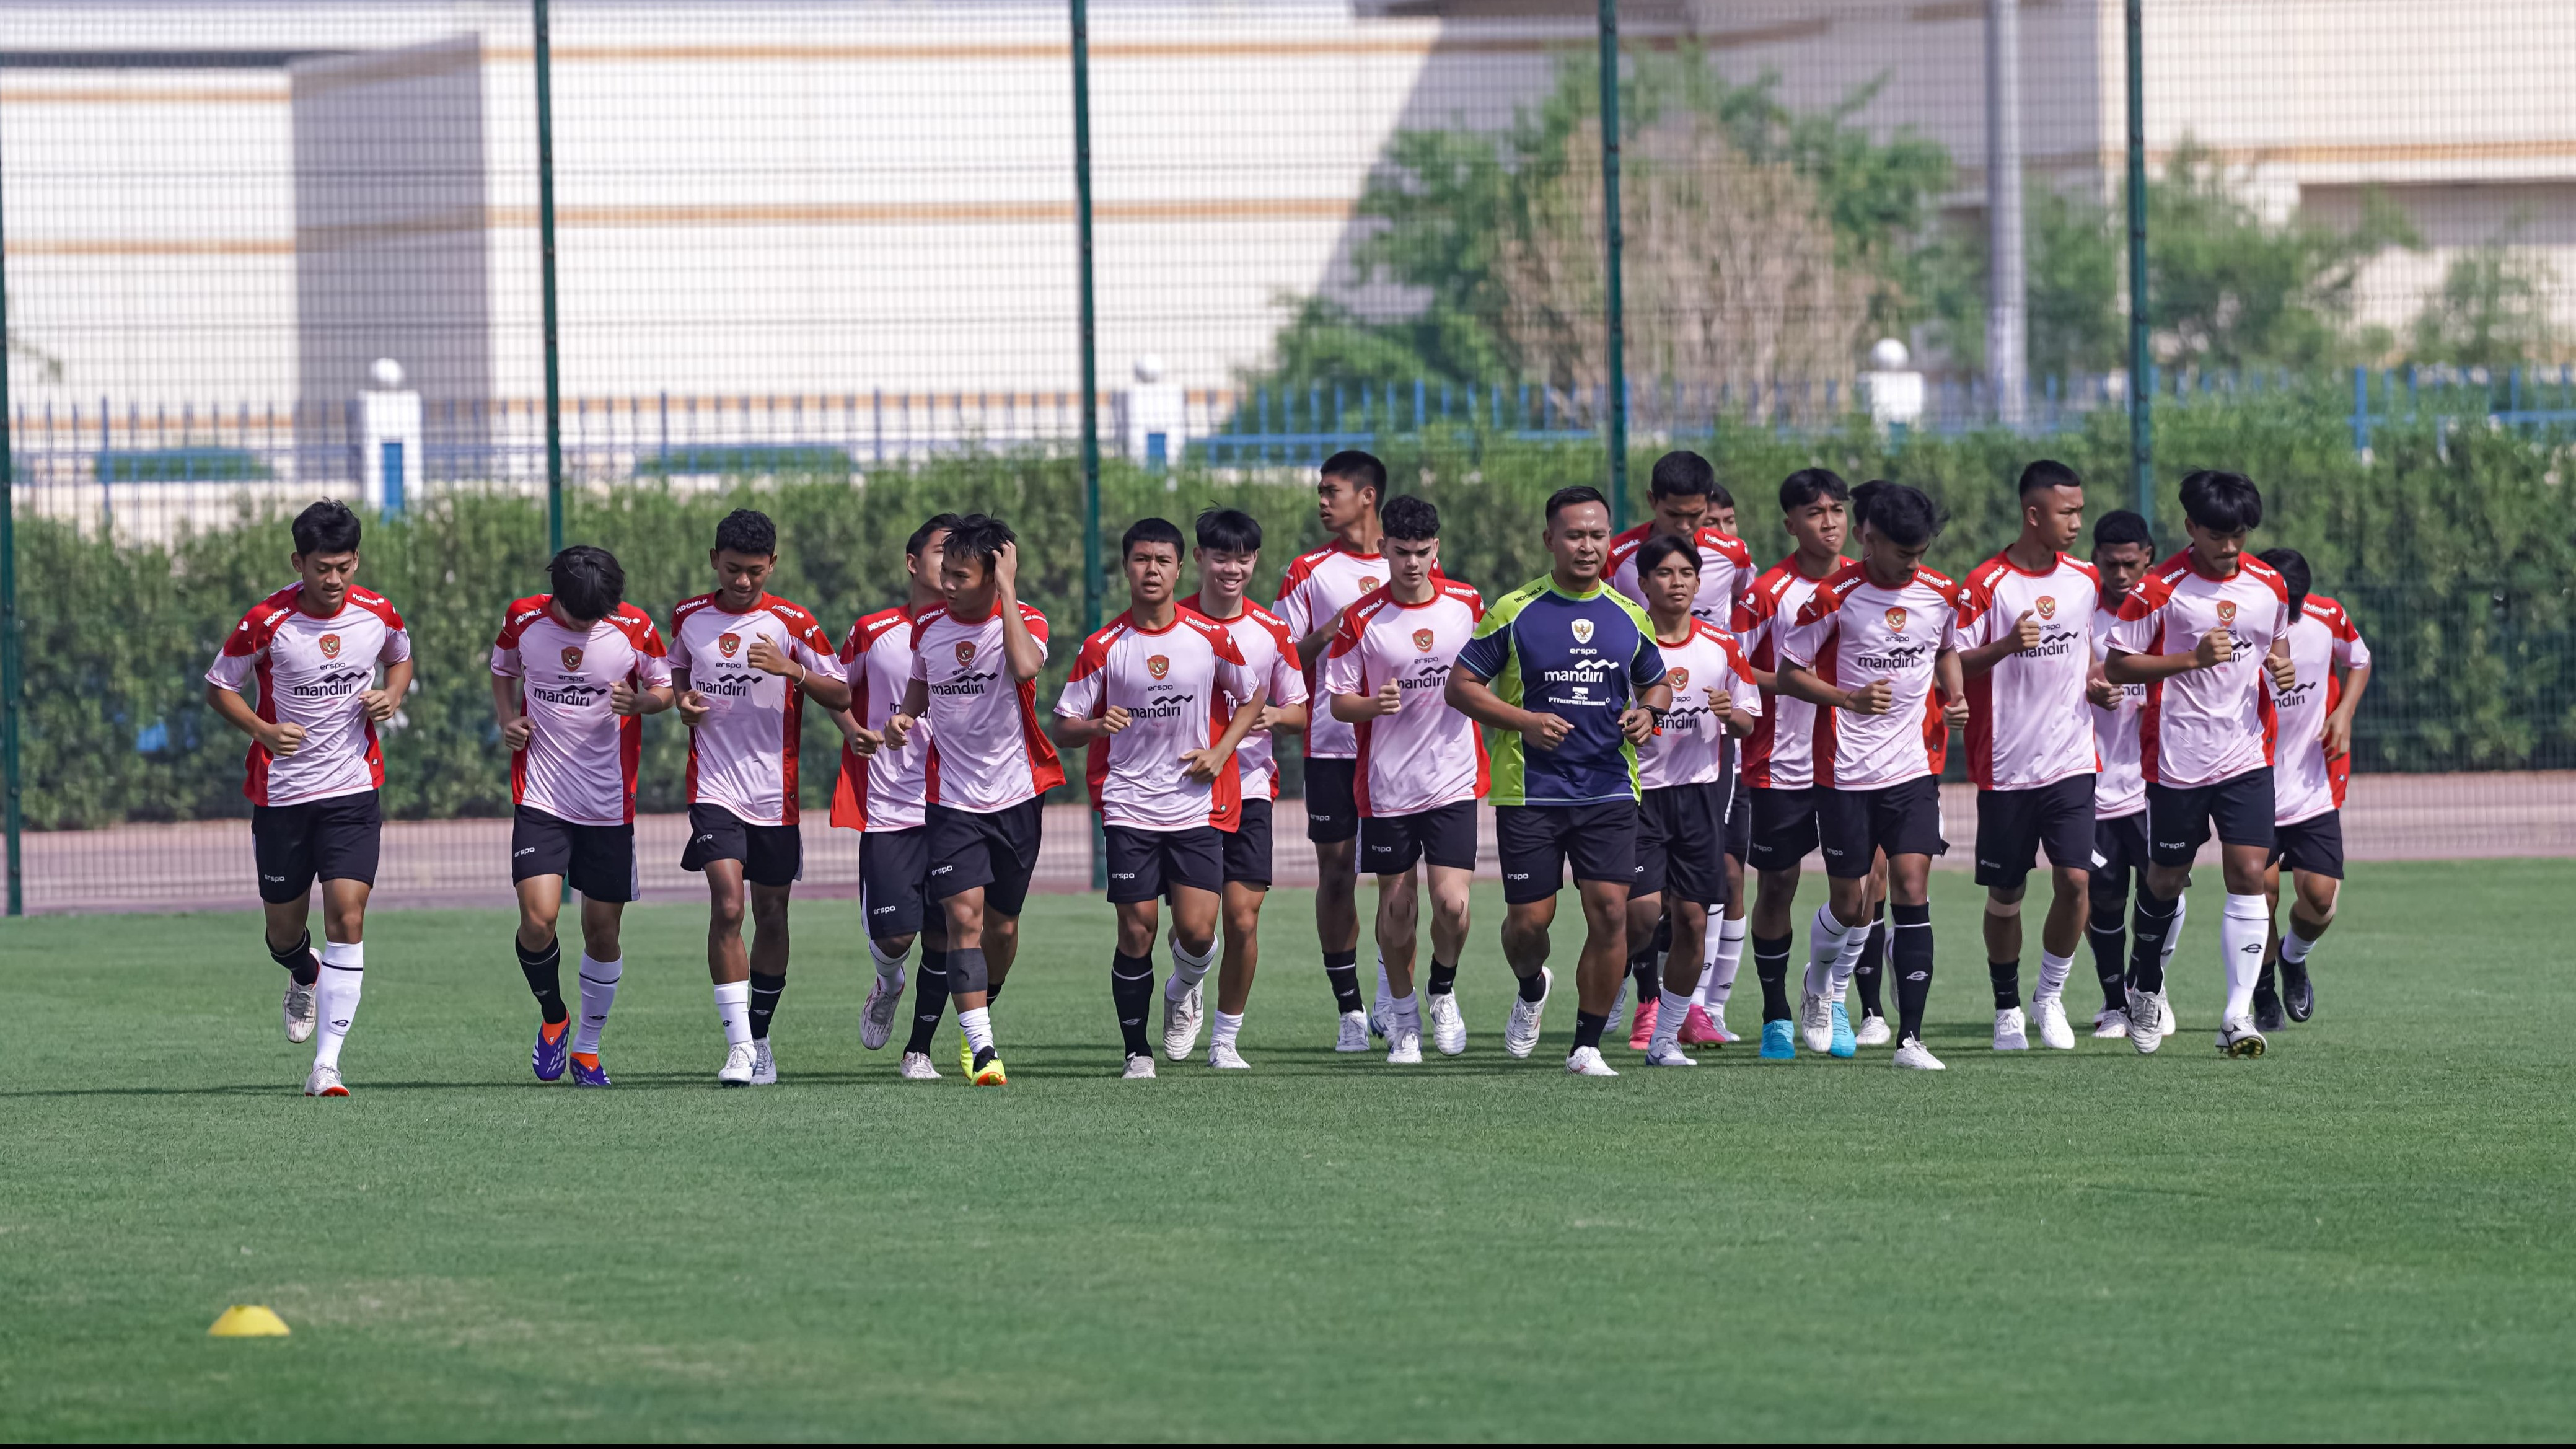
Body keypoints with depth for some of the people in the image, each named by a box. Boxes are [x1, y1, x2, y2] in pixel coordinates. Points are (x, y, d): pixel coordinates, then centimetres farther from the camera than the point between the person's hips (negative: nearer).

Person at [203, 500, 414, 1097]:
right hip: (282, 794, -1)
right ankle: (306, 979, 48)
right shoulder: (266, 622, -12)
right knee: (285, 929, 9)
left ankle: (327, 1064, -12)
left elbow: (401, 658, 19)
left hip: (353, 790, 1)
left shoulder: (377, 614, -3)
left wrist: (392, 695, -4)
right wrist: (265, 730, -17)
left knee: (347, 917, -13)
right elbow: (218, 688, -1)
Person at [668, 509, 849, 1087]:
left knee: (771, 915, 8)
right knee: (726, 904, -16)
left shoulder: (793, 624, -2)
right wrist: (682, 699, 1)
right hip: (713, 785, 0)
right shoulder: (688, 617, 5)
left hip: (775, 793, 0)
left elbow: (841, 696, -1)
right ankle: (738, 1046, -17)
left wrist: (790, 669, -18)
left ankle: (760, 1037, 24)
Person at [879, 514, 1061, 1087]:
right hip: (951, 798, 1)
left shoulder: (1024, 620, -9)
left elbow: (1026, 667, -33)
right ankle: (981, 1049, -16)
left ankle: (977, 1016, 36)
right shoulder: (927, 627, 1)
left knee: (1002, 925, 10)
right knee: (964, 916, -14)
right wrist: (903, 718, -1)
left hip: (1016, 796, -1)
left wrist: (1008, 591, -27)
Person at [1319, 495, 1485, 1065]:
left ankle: (1444, 991, 17)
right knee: (1397, 906, 8)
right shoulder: (1361, 619, -6)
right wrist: (1375, 705, -21)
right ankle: (1403, 1014, 27)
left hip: (1454, 780, 0)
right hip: (1386, 783, 0)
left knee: (1451, 903, -11)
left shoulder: (1468, 605, 0)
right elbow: (1336, 701, -4)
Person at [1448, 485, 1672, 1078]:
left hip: (1609, 790, 2)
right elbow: (1461, 686, -1)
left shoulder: (1629, 617, 8)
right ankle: (1531, 989, 36)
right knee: (1529, 919, 0)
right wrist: (1524, 720, -15)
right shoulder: (1513, 612, -2)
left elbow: (1655, 683, 22)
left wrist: (1648, 713, -2)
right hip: (1529, 791, -2)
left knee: (1610, 912, -9)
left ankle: (1587, 1046, 2)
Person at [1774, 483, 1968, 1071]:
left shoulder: (1941, 594, 2)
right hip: (1845, 772, -2)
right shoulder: (1835, 598, -10)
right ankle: (1822, 978, 39)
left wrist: (1954, 697, 3)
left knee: (1911, 890, -10)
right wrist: (1851, 699, -20)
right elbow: (1789, 672, -5)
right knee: (1851, 904, 4)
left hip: (1914, 769, 2)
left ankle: (1911, 1038, -10)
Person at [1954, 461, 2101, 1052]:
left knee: (2075, 880, -10)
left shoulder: (2085, 579, 7)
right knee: (2005, 894, 6)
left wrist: (2096, 681, 5)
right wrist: (2006, 646, -25)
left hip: (2071, 760, 3)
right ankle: (2007, 1008, 23)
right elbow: (1952, 665, -10)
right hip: (2005, 766, -3)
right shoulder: (1986, 585, -9)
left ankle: (2051, 996, 8)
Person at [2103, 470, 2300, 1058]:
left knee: (2249, 874, -11)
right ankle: (2145, 986, 36)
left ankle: (2239, 1014, -11)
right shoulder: (2160, 589, -9)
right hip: (2177, 760, -2)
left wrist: (2282, 664, -2)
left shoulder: (2269, 585, 5)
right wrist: (2192, 659, -19)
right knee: (2166, 880, 10)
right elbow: (2116, 665, -9)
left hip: (2247, 755, 2)